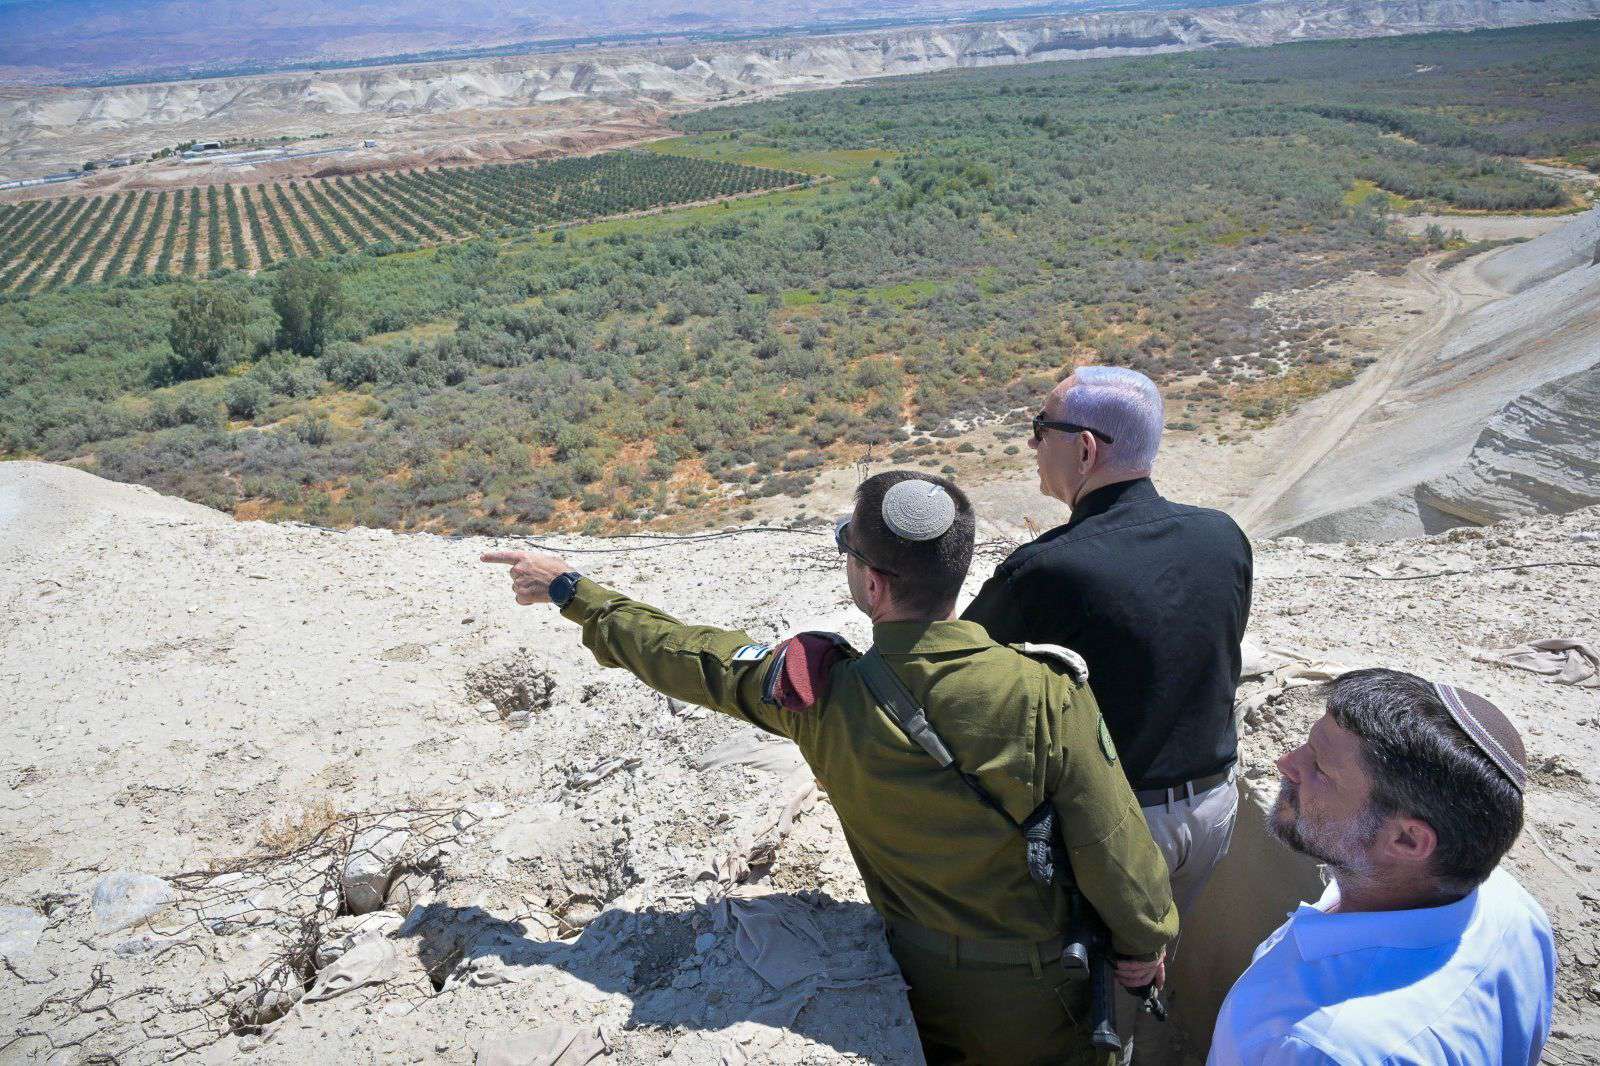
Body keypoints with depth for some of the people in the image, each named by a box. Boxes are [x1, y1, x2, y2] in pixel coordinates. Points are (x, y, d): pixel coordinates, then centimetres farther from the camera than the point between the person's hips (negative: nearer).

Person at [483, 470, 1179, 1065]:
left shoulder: (821, 694, -22)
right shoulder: (1047, 696, -29)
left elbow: (683, 657, -8)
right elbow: (1114, 853, -20)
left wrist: (568, 590, 7)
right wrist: (1144, 943, 2)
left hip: (918, 980, 1)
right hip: (1036, 996, -1)